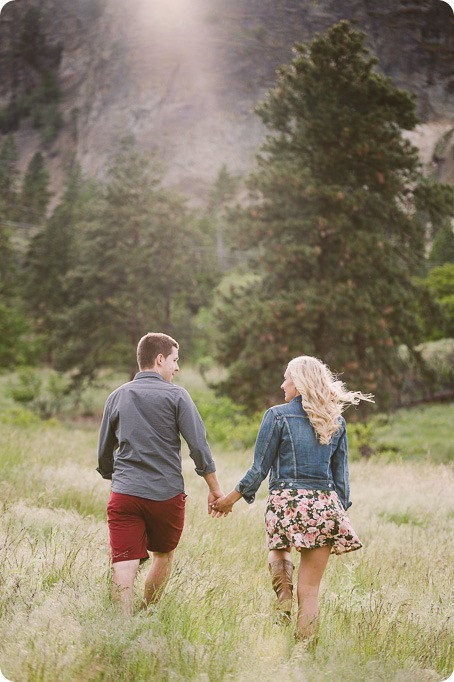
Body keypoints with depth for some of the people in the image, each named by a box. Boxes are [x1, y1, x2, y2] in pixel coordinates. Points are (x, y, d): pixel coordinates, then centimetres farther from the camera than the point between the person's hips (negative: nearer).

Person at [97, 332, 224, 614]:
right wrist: (215, 488, 1)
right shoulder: (175, 395, -3)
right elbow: (199, 446, -7)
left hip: (124, 494, 2)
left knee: (124, 567, -3)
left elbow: (104, 453, 16)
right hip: (167, 494, -2)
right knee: (164, 555, 21)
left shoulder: (117, 397, 9)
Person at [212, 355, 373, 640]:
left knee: (279, 550, 30)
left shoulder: (278, 415, -2)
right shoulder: (336, 421, 10)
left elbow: (260, 468, -1)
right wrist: (341, 511, 21)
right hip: (325, 506, 2)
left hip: (286, 502, -2)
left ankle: (284, 594, 3)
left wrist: (232, 497, 11)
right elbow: (341, 475, 11)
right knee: (310, 590, 7)